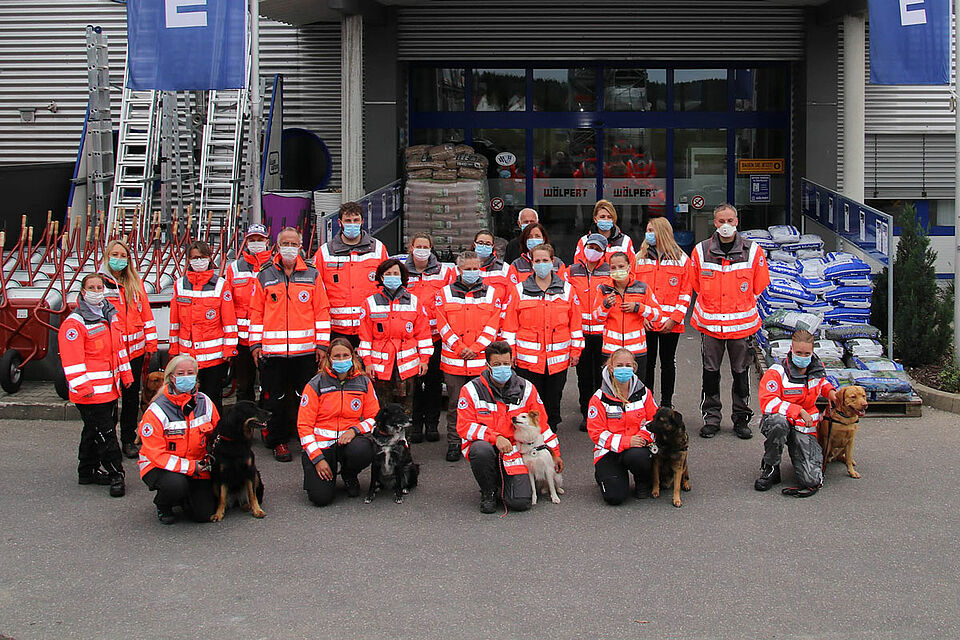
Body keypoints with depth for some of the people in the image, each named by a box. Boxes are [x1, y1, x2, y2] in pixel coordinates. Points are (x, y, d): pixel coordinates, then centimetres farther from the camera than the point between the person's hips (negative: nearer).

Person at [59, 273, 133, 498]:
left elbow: (119, 346, 22)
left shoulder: (111, 315, 12)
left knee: (94, 431, 18)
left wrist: (125, 373, 21)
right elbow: (72, 361, -18)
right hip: (90, 392, -8)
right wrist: (82, 387, -21)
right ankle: (115, 475, 0)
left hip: (110, 387, 8)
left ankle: (87, 471, 29)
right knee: (104, 433, -5)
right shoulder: (74, 323, -14)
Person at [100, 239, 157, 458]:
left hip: (135, 349, 4)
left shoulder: (136, 283, 10)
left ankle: (128, 440, 21)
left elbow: (145, 312, 12)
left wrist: (150, 342, 8)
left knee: (132, 395, 11)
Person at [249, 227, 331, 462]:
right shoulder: (265, 276, 6)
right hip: (272, 350, 1)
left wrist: (322, 343, -1)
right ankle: (279, 441, 19)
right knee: (275, 399, 7)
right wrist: (255, 344, 4)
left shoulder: (312, 274, 5)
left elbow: (322, 310, 5)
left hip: (306, 350, 0)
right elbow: (256, 312, 9)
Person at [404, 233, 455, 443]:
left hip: (436, 337, 0)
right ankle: (415, 425, 11)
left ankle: (432, 424, 14)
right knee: (412, 382, 1)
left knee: (434, 381, 5)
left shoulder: (445, 272, 6)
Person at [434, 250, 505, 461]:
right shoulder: (445, 294, 7)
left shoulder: (491, 293, 8)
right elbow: (443, 325, 1)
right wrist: (460, 348, -9)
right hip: (453, 361, 0)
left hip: (482, 360, 0)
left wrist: (476, 348, -9)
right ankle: (453, 443, 14)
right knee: (455, 404, 5)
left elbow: (493, 325, 1)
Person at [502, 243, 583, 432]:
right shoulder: (521, 290, 2)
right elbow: (510, 324, 3)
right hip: (528, 359, -1)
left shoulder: (566, 289, 4)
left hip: (558, 358, 1)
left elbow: (575, 322, 7)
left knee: (553, 402, 10)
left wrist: (575, 351, 4)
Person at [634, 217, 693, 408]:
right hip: (644, 324, 1)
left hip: (670, 324, -1)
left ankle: (666, 403, 18)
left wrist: (674, 319, -11)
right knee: (647, 363, 5)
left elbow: (686, 293, -1)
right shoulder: (639, 258, 7)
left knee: (668, 363, 8)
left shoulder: (681, 259, 1)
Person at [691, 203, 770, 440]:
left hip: (742, 323, -1)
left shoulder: (753, 251, -3)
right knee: (710, 372, 6)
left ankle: (741, 419, 18)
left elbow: (760, 285, 8)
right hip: (709, 323, 1)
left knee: (741, 372, 8)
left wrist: (742, 305, 10)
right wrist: (712, 304, 11)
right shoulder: (701, 251, 0)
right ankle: (711, 418, 17)